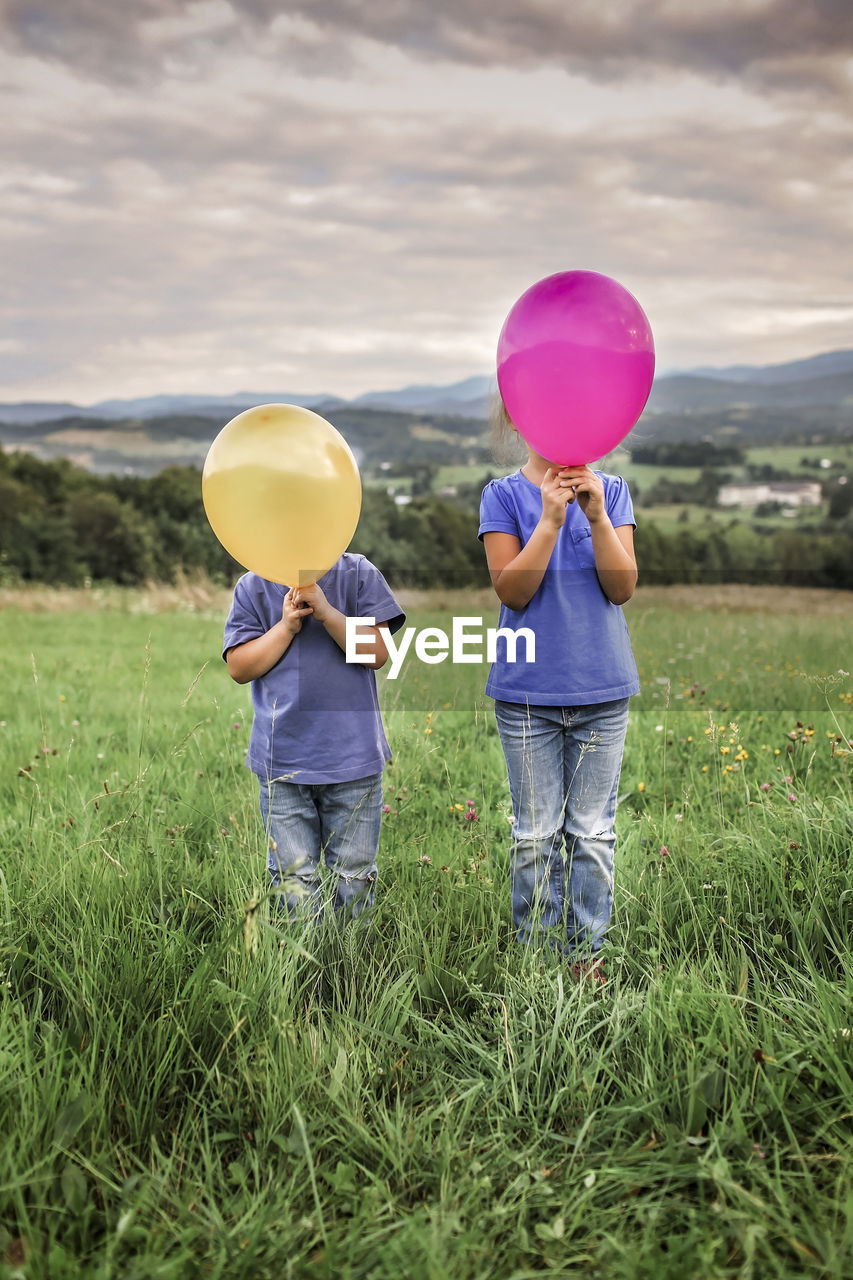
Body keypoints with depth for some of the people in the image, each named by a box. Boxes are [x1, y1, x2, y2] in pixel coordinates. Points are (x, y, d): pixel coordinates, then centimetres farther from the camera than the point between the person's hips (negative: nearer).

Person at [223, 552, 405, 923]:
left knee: (354, 882, 9)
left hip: (353, 754, 0)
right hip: (282, 759, 1)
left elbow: (377, 652, -6)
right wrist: (286, 626, -12)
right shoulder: (252, 587, 5)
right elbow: (238, 668, 0)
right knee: (294, 882, 7)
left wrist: (325, 611, -17)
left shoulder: (359, 573, 2)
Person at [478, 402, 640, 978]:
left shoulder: (612, 491, 3)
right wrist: (550, 520, -21)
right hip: (528, 690, -1)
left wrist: (597, 515, -18)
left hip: (602, 690, 1)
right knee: (536, 835, 8)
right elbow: (511, 591, -10)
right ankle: (536, 948, 23)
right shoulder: (504, 494, -1)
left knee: (593, 832, 9)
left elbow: (623, 588, -5)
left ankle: (586, 948, 23)